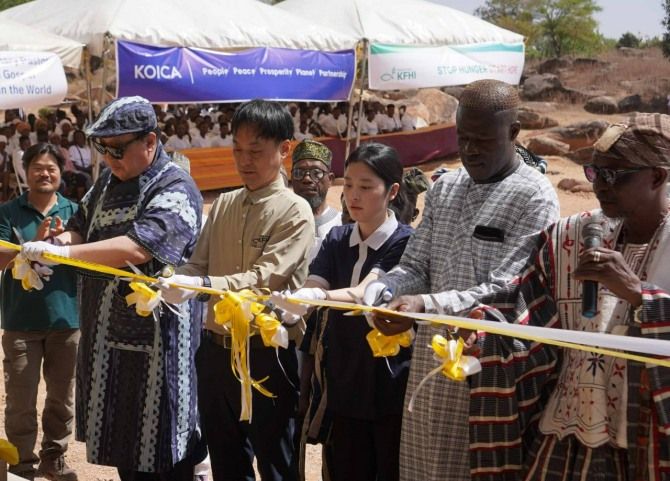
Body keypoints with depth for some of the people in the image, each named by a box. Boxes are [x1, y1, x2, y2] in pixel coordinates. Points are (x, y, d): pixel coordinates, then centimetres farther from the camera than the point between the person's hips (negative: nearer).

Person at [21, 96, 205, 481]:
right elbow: (81, 227, 17)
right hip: (107, 332, 8)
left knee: (161, 447, 0)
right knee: (121, 435, 16)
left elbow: (136, 247, -28)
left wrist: (64, 251, -30)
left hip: (154, 336, -8)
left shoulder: (175, 190, -16)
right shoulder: (109, 180, 11)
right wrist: (54, 244, -7)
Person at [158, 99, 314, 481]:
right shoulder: (224, 206, 9)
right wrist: (164, 287, -15)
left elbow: (263, 280, -21)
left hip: (266, 354, -6)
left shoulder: (295, 212, -11)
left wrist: (202, 286, -33)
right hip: (217, 349, 6)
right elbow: (198, 266, 6)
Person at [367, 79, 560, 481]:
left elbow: (505, 292, -17)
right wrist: (383, 289, -10)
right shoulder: (445, 188, 12)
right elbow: (416, 265, 13)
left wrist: (427, 305, -28)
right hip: (430, 361, 7)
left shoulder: (535, 198, -10)